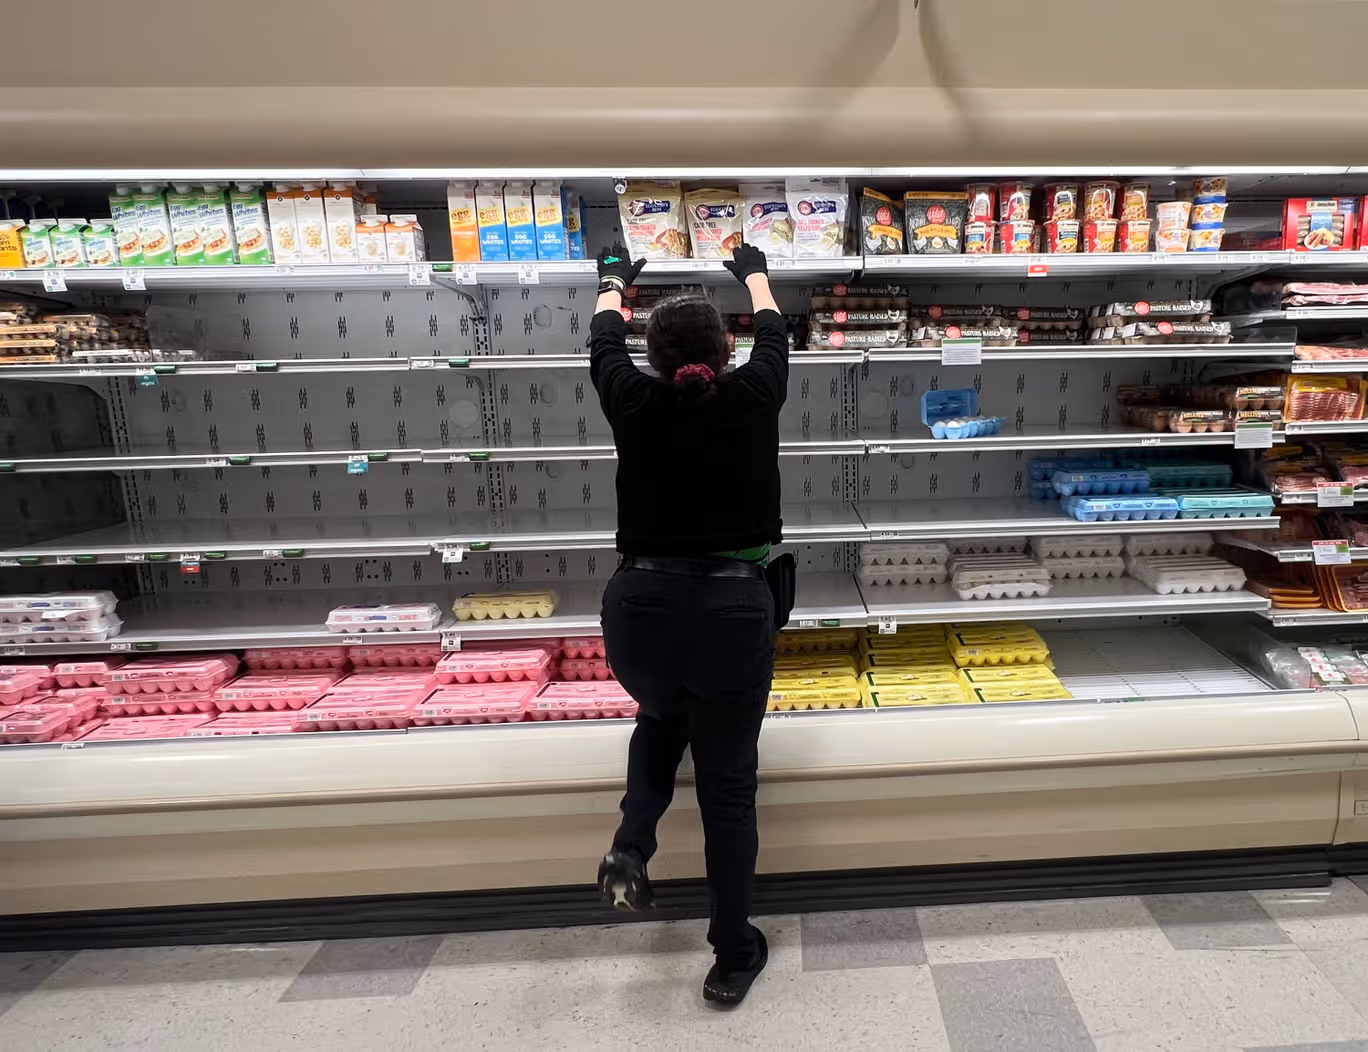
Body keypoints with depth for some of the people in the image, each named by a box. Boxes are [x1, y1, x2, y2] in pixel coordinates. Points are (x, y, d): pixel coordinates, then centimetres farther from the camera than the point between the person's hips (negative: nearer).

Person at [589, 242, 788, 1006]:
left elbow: (605, 341, 21)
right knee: (729, 784, 15)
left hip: (640, 608, 1)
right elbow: (774, 333, 21)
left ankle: (632, 848, 16)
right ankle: (734, 958, 29)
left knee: (661, 717, 34)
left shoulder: (635, 404, 0)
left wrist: (614, 282, 41)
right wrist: (755, 273, 41)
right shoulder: (753, 397, -1)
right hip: (735, 610, -1)